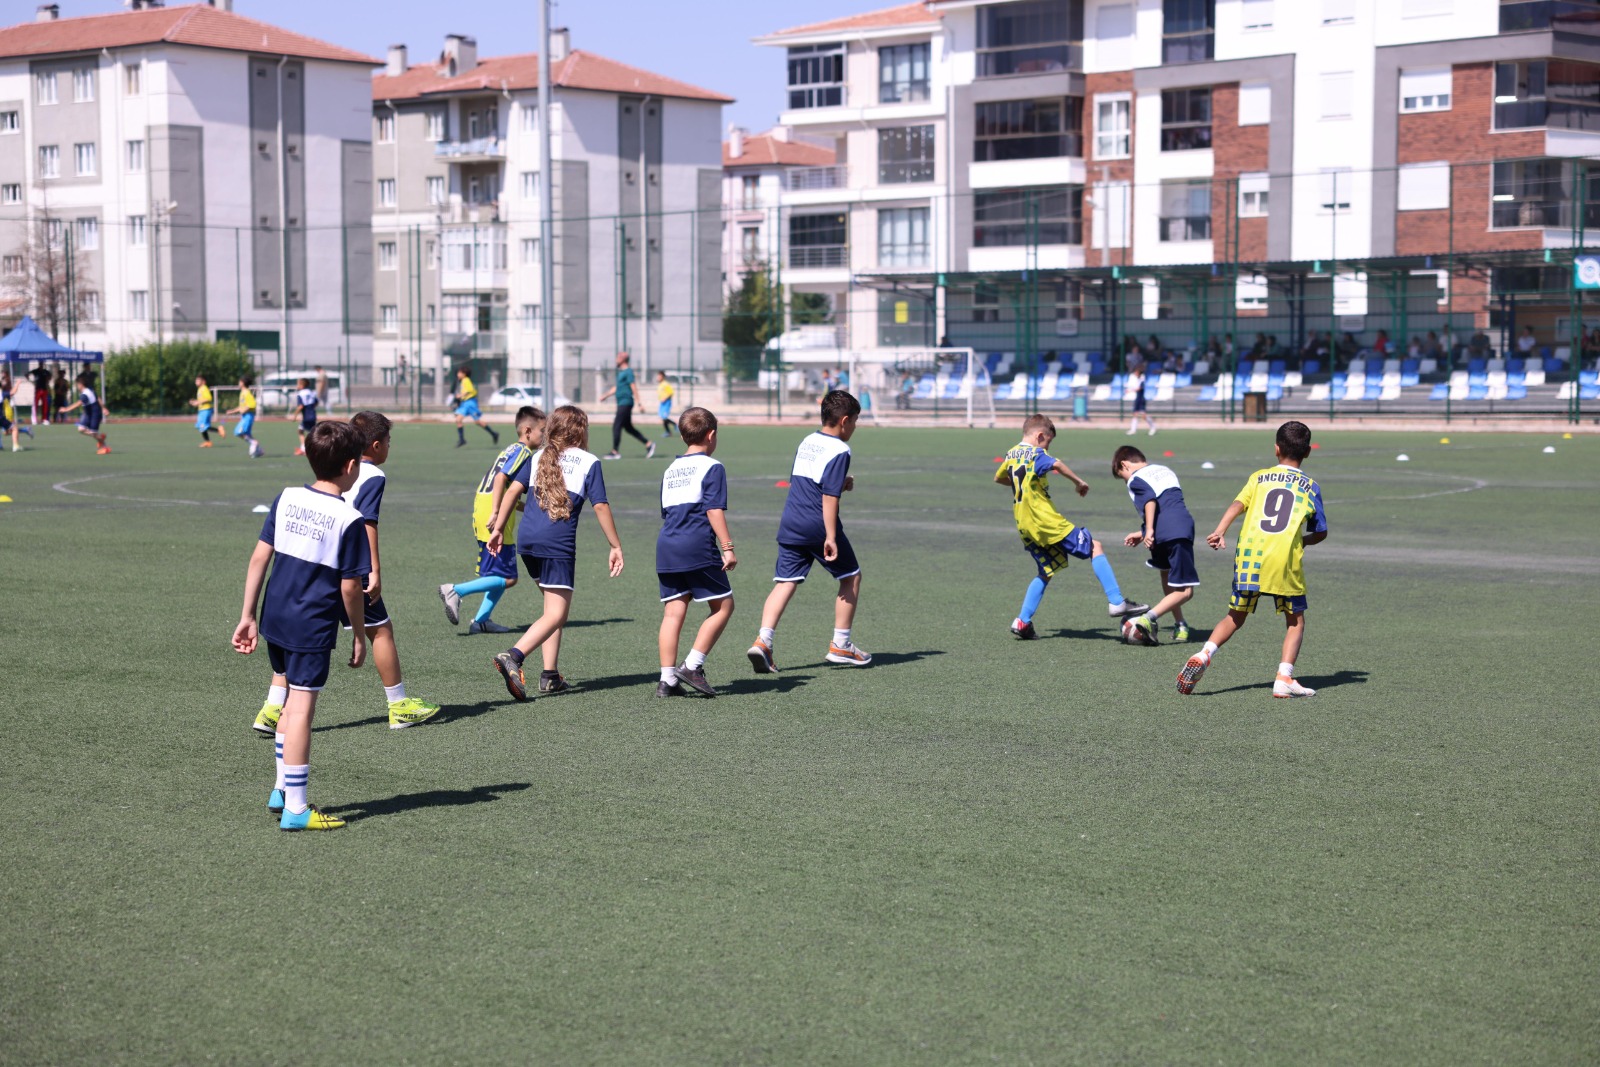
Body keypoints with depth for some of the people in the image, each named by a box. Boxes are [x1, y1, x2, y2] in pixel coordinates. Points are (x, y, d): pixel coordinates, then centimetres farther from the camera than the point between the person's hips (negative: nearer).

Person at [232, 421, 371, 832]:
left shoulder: (287, 498, 3)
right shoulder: (350, 520, -13)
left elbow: (260, 556, 4)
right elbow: (350, 586, -10)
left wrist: (247, 616, 9)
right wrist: (359, 635, 3)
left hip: (275, 618, 6)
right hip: (313, 627, -6)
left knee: (287, 700, 22)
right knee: (301, 709, -2)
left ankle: (281, 789, 30)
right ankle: (295, 809, 3)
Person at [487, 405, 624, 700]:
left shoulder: (539, 457, 16)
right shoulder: (589, 462, 4)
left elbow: (513, 490, 7)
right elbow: (600, 507, -1)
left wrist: (498, 528, 10)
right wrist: (616, 547, 4)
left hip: (526, 539, 6)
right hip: (558, 543, -6)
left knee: (556, 607, 20)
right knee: (556, 614, -7)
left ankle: (550, 675, 16)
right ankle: (513, 656, -30)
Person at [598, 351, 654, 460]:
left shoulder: (628, 372, -10)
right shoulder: (621, 372, 18)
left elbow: (633, 386, -17)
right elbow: (616, 388, 27)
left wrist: (638, 402, -22)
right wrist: (605, 395, 25)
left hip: (625, 403, -10)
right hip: (621, 403, 10)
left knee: (616, 427, -9)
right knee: (628, 428, 11)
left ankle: (615, 452, -5)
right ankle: (649, 444, 13)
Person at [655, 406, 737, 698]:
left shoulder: (670, 470, 19)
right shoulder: (712, 467, -2)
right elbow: (715, 511, -11)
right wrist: (727, 548, -11)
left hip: (666, 548, 7)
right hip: (698, 549, -7)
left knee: (673, 612, 7)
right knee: (723, 605, 5)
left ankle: (667, 679, 3)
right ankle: (692, 666, -2)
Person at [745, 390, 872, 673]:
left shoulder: (806, 443, 13)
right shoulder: (839, 451, -11)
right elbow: (829, 496, -18)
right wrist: (831, 537, -19)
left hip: (790, 525, 6)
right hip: (819, 527, -6)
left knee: (785, 582, 2)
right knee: (851, 578, 13)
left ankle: (763, 640, -18)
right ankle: (840, 645, 16)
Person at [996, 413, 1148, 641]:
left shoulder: (1011, 455, 13)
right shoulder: (1036, 454, -10)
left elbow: (998, 478, 32)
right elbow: (1056, 465, -32)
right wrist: (1079, 482, -25)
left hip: (1024, 528, 8)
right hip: (1047, 522, -8)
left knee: (1046, 573, 18)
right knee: (1095, 547, -1)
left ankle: (1022, 622, 8)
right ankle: (1116, 602, -10)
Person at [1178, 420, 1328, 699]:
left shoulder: (1259, 477, 16)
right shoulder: (1310, 487, 14)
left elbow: (1237, 504, -2)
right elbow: (1321, 533, 17)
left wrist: (1220, 531, -14)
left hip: (1249, 555, 1)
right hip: (1286, 559, -1)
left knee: (1235, 617, 13)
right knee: (1295, 621, 13)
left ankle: (1203, 656, -9)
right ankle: (1284, 678, -2)